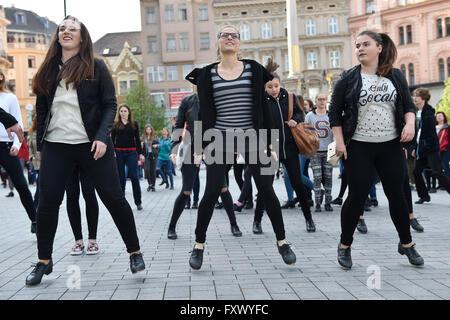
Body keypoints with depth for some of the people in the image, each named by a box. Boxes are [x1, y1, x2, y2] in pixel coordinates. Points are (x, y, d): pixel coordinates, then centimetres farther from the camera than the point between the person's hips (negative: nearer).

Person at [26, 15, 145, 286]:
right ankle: (44, 262, 15)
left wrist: (102, 137, -14)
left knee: (114, 197, -1)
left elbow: (110, 105, -1)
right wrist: (40, 145, 12)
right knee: (47, 202, 0)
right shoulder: (48, 71, 13)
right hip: (56, 145, 3)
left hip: (92, 144, -3)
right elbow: (42, 110, 16)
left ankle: (135, 253, 12)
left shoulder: (96, 67, 3)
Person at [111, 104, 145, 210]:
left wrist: (140, 153, 5)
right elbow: (112, 139, 7)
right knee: (121, 177, 4)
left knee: (134, 176, -6)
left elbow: (137, 140, 11)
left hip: (131, 152, 0)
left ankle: (138, 202, 2)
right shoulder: (115, 124, 7)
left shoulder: (134, 124, 9)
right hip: (119, 153, 0)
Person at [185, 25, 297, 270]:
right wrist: (200, 146, 0)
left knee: (267, 191, 2)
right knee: (211, 194, -2)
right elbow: (204, 113, 4)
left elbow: (263, 107, 5)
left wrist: (268, 141, 1)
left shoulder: (253, 70, 6)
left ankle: (282, 241, 17)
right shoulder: (207, 75, 5)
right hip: (220, 139, 0)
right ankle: (198, 246, 12)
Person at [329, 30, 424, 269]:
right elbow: (335, 113, 1)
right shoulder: (348, 78, 0)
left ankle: (406, 243, 24)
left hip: (391, 146, 3)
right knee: (357, 196, -3)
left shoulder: (396, 76, 7)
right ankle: (345, 245, 15)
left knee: (397, 194, 7)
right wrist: (339, 141, -7)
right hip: (359, 148, -2)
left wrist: (410, 123, -7)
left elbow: (408, 105, 13)